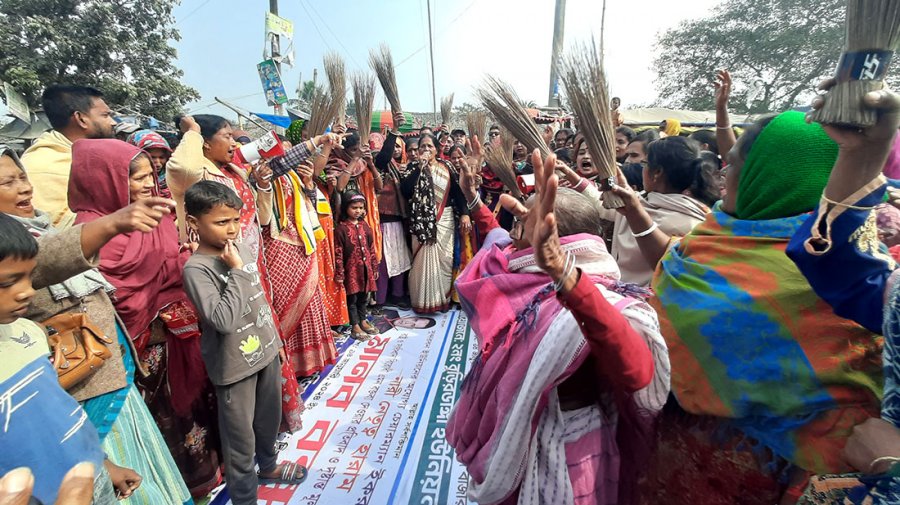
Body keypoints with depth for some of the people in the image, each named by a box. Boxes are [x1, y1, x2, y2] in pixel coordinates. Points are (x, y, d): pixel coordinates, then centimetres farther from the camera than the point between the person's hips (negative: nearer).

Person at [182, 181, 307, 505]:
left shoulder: (243, 249, 1)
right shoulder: (196, 269, -20)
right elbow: (223, 320, -30)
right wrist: (237, 270, -26)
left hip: (266, 351, 7)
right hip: (234, 364, -7)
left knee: (270, 417, 25)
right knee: (241, 436, 11)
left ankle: (268, 465, 51)